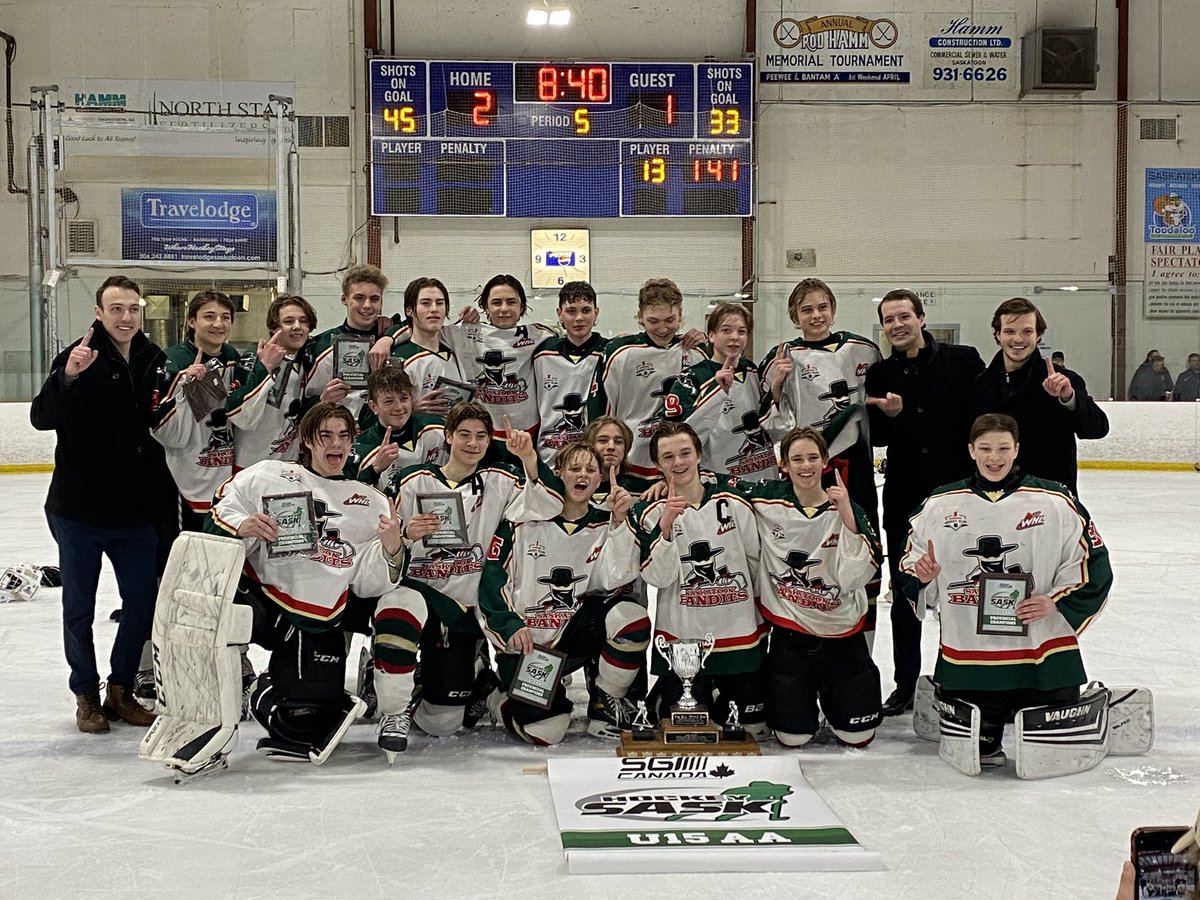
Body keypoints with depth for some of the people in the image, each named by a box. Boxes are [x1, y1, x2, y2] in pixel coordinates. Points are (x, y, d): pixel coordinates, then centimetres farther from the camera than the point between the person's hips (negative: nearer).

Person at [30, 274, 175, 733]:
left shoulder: (156, 361, 3)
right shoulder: (78, 357, -11)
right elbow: (42, 417, -22)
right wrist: (68, 376, -37)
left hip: (137, 511, 4)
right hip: (79, 510, -4)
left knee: (143, 602, 10)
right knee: (79, 608, 9)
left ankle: (121, 690, 26)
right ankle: (86, 695, 24)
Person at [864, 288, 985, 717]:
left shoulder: (963, 361, -3)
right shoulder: (880, 375, 5)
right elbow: (876, 437, 0)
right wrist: (890, 415, -20)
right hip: (904, 498, 3)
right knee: (905, 593, 9)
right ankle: (905, 685, 19)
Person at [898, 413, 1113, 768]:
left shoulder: (1056, 502, -2)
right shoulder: (939, 504, 4)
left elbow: (1094, 565, 1)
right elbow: (910, 568, 13)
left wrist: (1056, 603, -12)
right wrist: (920, 575, -10)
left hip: (1042, 650, -1)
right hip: (965, 655, 2)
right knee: (975, 746, 1)